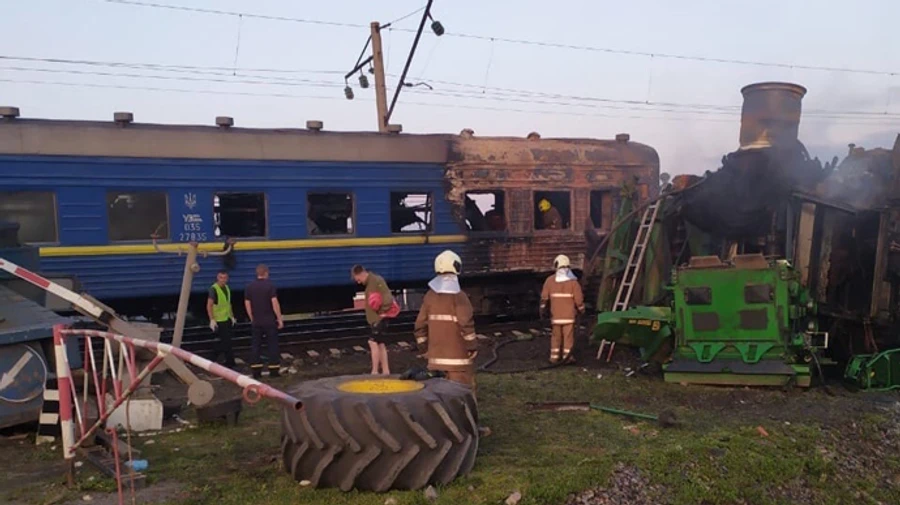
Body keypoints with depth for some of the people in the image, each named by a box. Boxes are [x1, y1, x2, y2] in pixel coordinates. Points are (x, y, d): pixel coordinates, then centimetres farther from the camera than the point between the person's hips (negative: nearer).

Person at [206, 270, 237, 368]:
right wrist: (212, 320, -21)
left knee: (224, 342, 12)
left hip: (227, 319, 8)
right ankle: (230, 363, 5)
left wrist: (232, 316, 19)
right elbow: (209, 305, -15)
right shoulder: (213, 289, -12)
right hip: (219, 320, -8)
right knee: (226, 342, -5)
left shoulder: (227, 288, 12)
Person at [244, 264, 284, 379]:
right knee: (272, 345, 5)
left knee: (255, 345, 9)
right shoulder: (270, 285, -10)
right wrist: (280, 319, -7)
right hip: (269, 321, -3)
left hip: (256, 322, 4)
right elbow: (275, 303, -13)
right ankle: (273, 370, 6)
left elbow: (247, 304, 5)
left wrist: (252, 318, 16)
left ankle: (256, 371, 9)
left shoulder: (249, 287, 3)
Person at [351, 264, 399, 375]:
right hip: (374, 319, 10)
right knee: (380, 344, 11)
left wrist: (382, 311, -15)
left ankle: (375, 371, -11)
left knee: (373, 342, -12)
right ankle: (385, 370, 16)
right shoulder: (369, 283, 15)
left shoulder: (377, 280, -14)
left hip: (380, 318, -10)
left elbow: (388, 297, -21)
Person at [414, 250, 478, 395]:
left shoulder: (430, 296, 5)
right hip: (457, 356, -6)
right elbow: (466, 323, -18)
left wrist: (424, 347, 17)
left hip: (436, 357, 6)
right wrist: (472, 346, -7)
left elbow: (420, 324, 7)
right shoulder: (458, 296, -12)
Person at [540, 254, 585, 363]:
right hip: (569, 314, -2)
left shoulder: (550, 280, 0)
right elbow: (578, 298, -6)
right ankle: (567, 355, 0)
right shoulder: (573, 281, -5)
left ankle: (554, 356, 11)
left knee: (556, 335, 11)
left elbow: (544, 296, 3)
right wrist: (581, 309, 9)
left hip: (555, 314, 2)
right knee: (568, 335, 2)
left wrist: (542, 309, 15)